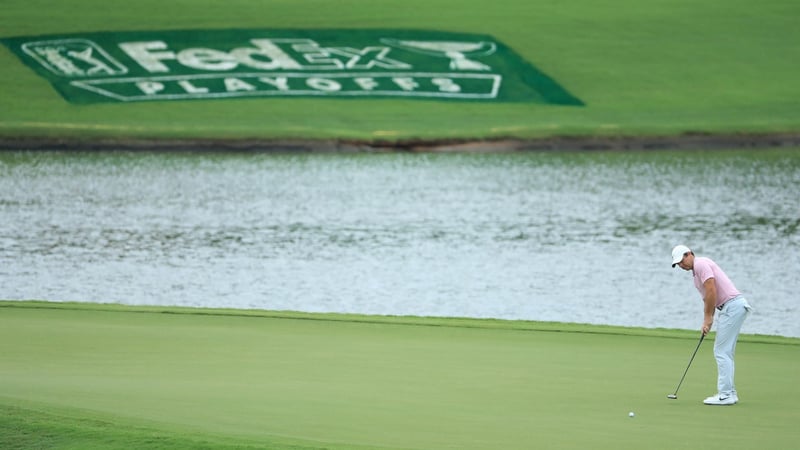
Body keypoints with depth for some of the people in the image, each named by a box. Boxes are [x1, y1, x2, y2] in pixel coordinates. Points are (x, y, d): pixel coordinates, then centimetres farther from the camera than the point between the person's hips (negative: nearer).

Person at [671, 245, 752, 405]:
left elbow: (711, 291, -19)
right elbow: (708, 298, 22)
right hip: (729, 307, 10)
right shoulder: (697, 270, 20)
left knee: (722, 351, -9)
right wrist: (707, 321, 11)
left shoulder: (701, 264, -10)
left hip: (732, 306, -10)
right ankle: (729, 392, 17)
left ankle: (726, 394, -10)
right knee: (724, 352, 14)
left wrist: (708, 318, -12)